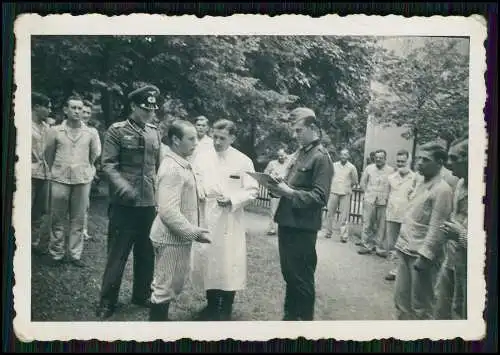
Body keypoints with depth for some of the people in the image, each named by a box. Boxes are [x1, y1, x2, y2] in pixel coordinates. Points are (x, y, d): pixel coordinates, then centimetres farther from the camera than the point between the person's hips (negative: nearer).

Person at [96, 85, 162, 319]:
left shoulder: (155, 133, 11)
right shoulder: (117, 131, -4)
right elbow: (108, 164, -10)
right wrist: (123, 187, -24)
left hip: (150, 203, 5)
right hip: (124, 204, -5)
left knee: (147, 253, 13)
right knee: (118, 253, 2)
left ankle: (142, 295, 29)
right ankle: (107, 301, 14)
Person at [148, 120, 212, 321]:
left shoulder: (182, 164, 9)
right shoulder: (171, 168, -21)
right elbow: (168, 211, -27)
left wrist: (192, 230, 14)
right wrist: (193, 232, -23)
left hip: (179, 236, 10)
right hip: (172, 237, -10)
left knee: (174, 284, 20)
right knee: (166, 286, 4)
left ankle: (160, 316, 34)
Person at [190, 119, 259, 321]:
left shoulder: (243, 161, -2)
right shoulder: (203, 158, 4)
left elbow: (252, 190, -4)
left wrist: (232, 200, -17)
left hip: (230, 221, -2)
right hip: (205, 219, 3)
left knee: (229, 263, 1)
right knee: (207, 260, 9)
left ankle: (225, 310, 17)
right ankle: (212, 305, 26)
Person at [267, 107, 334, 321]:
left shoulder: (321, 157, -11)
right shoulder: (299, 153, 12)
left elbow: (320, 197, -17)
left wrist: (289, 192, -22)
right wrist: (279, 188, 1)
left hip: (302, 226, -8)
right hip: (287, 221, 8)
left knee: (302, 277, 4)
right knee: (288, 273, 19)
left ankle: (304, 318, 19)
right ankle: (290, 315, 34)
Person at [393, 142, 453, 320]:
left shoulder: (442, 189, -14)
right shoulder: (420, 184, 12)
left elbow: (436, 228, -18)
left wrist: (424, 256, -20)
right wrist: (401, 244, 16)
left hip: (421, 254, -8)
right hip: (406, 250, 8)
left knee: (420, 305, 2)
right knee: (401, 298, 14)